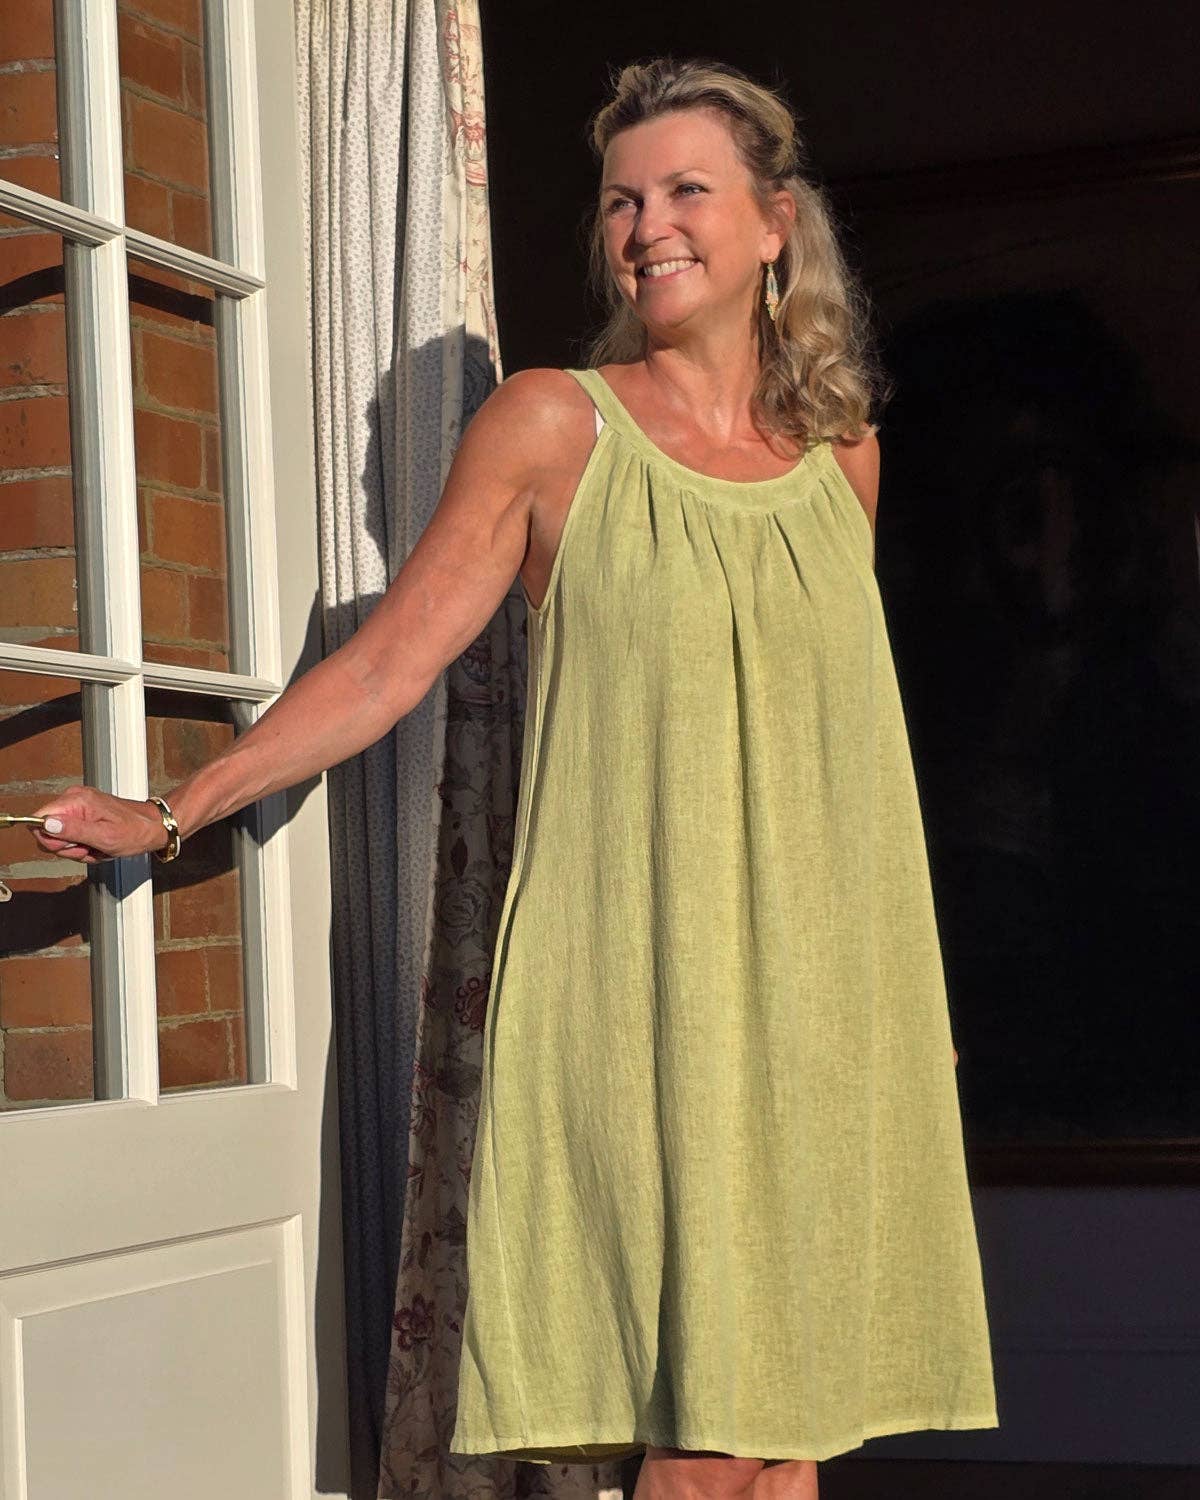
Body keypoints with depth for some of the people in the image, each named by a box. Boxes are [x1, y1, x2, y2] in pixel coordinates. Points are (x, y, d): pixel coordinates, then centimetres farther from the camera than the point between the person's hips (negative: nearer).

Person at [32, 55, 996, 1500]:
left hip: (817, 993, 4)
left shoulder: (841, 452, 13)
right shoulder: (551, 426, 1)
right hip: (637, 987, -4)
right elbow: (385, 664, 2)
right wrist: (169, 814, -3)